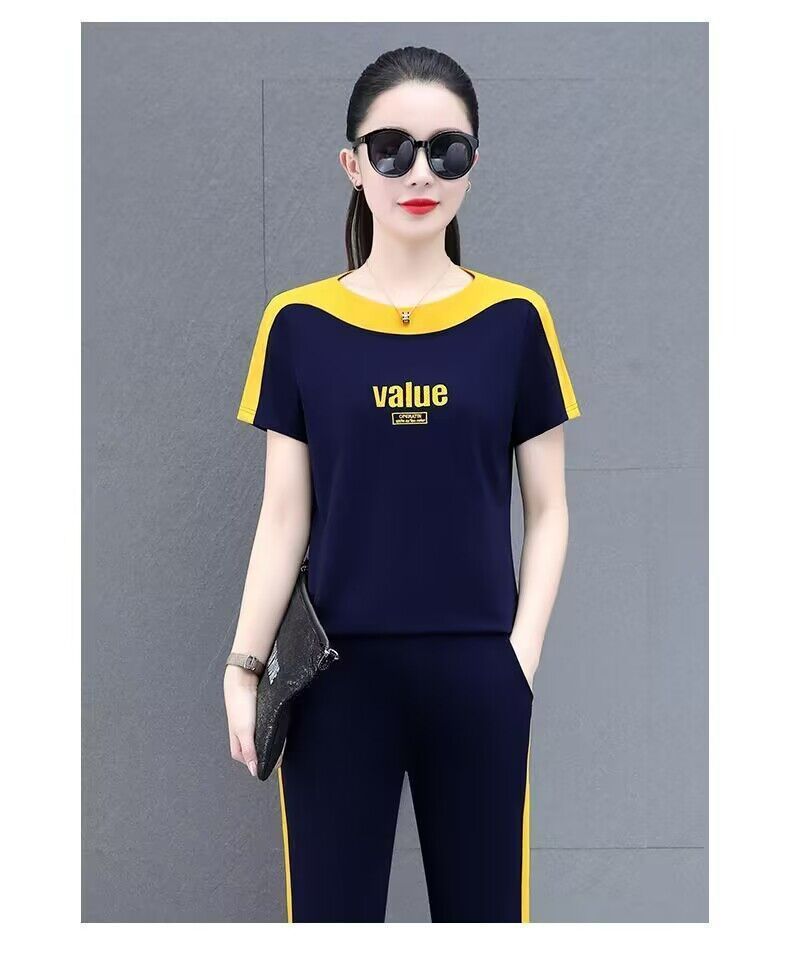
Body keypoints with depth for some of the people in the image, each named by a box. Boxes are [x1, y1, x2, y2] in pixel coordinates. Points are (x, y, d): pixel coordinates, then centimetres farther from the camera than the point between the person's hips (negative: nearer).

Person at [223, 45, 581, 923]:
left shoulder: (514, 319, 2)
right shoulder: (300, 322, 1)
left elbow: (547, 510, 5)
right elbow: (285, 516, 3)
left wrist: (523, 651, -5)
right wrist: (244, 666, -1)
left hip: (476, 671, 0)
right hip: (339, 671, 0)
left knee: (483, 901, 8)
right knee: (330, 906, 6)